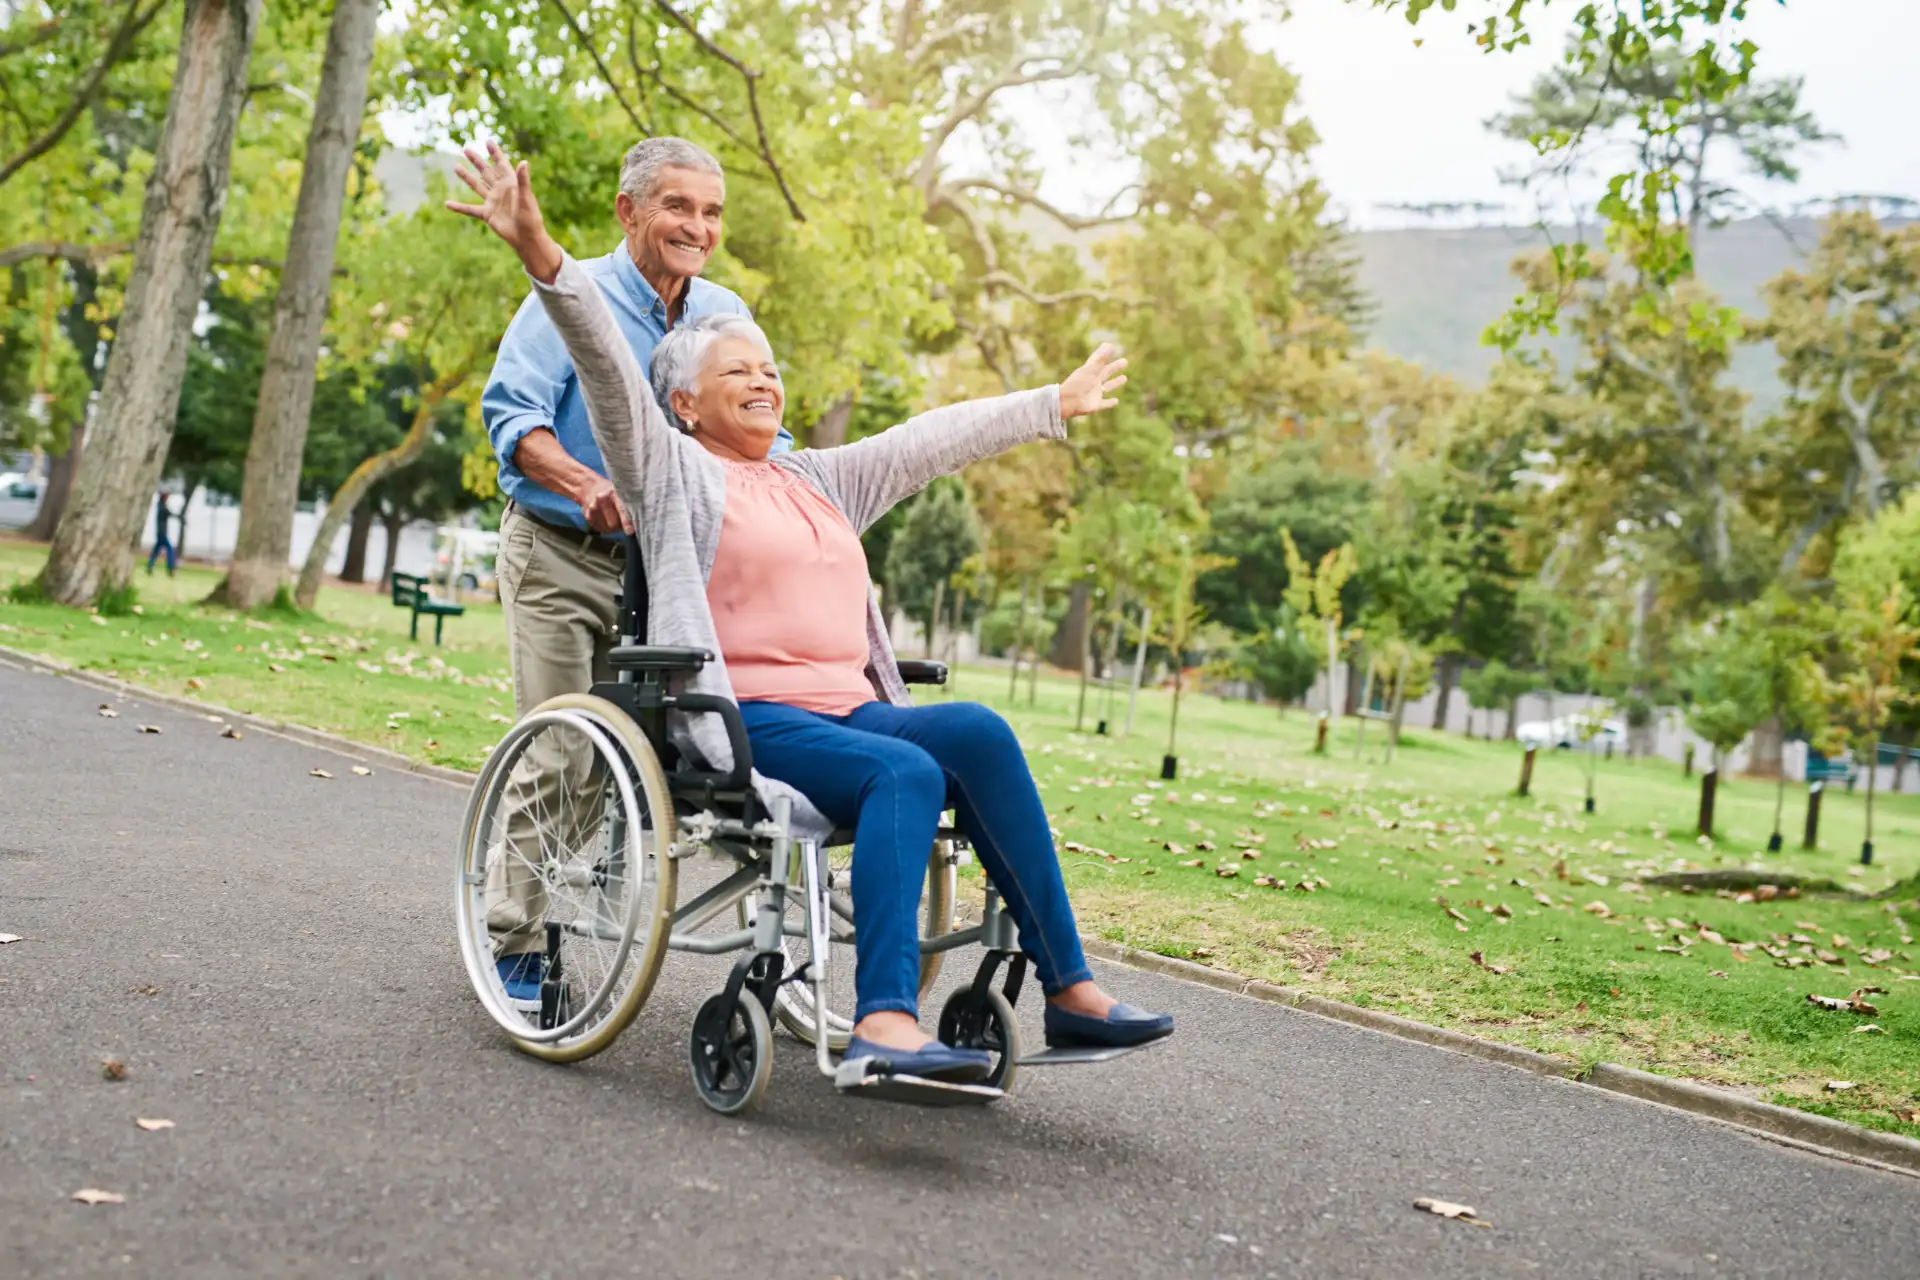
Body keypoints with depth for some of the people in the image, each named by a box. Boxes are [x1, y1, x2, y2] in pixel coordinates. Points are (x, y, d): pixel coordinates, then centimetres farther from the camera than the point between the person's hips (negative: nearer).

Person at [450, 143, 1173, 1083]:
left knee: (978, 731, -22)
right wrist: (542, 257, -20)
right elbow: (607, 365, -6)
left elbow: (937, 439, 31)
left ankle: (1062, 987, -22)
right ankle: (883, 1022, -41)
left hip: (850, 712, 6)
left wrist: (1056, 405, 37)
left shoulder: (822, 480, 26)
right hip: (746, 720, -6)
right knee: (907, 770, -32)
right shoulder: (673, 471, 8)